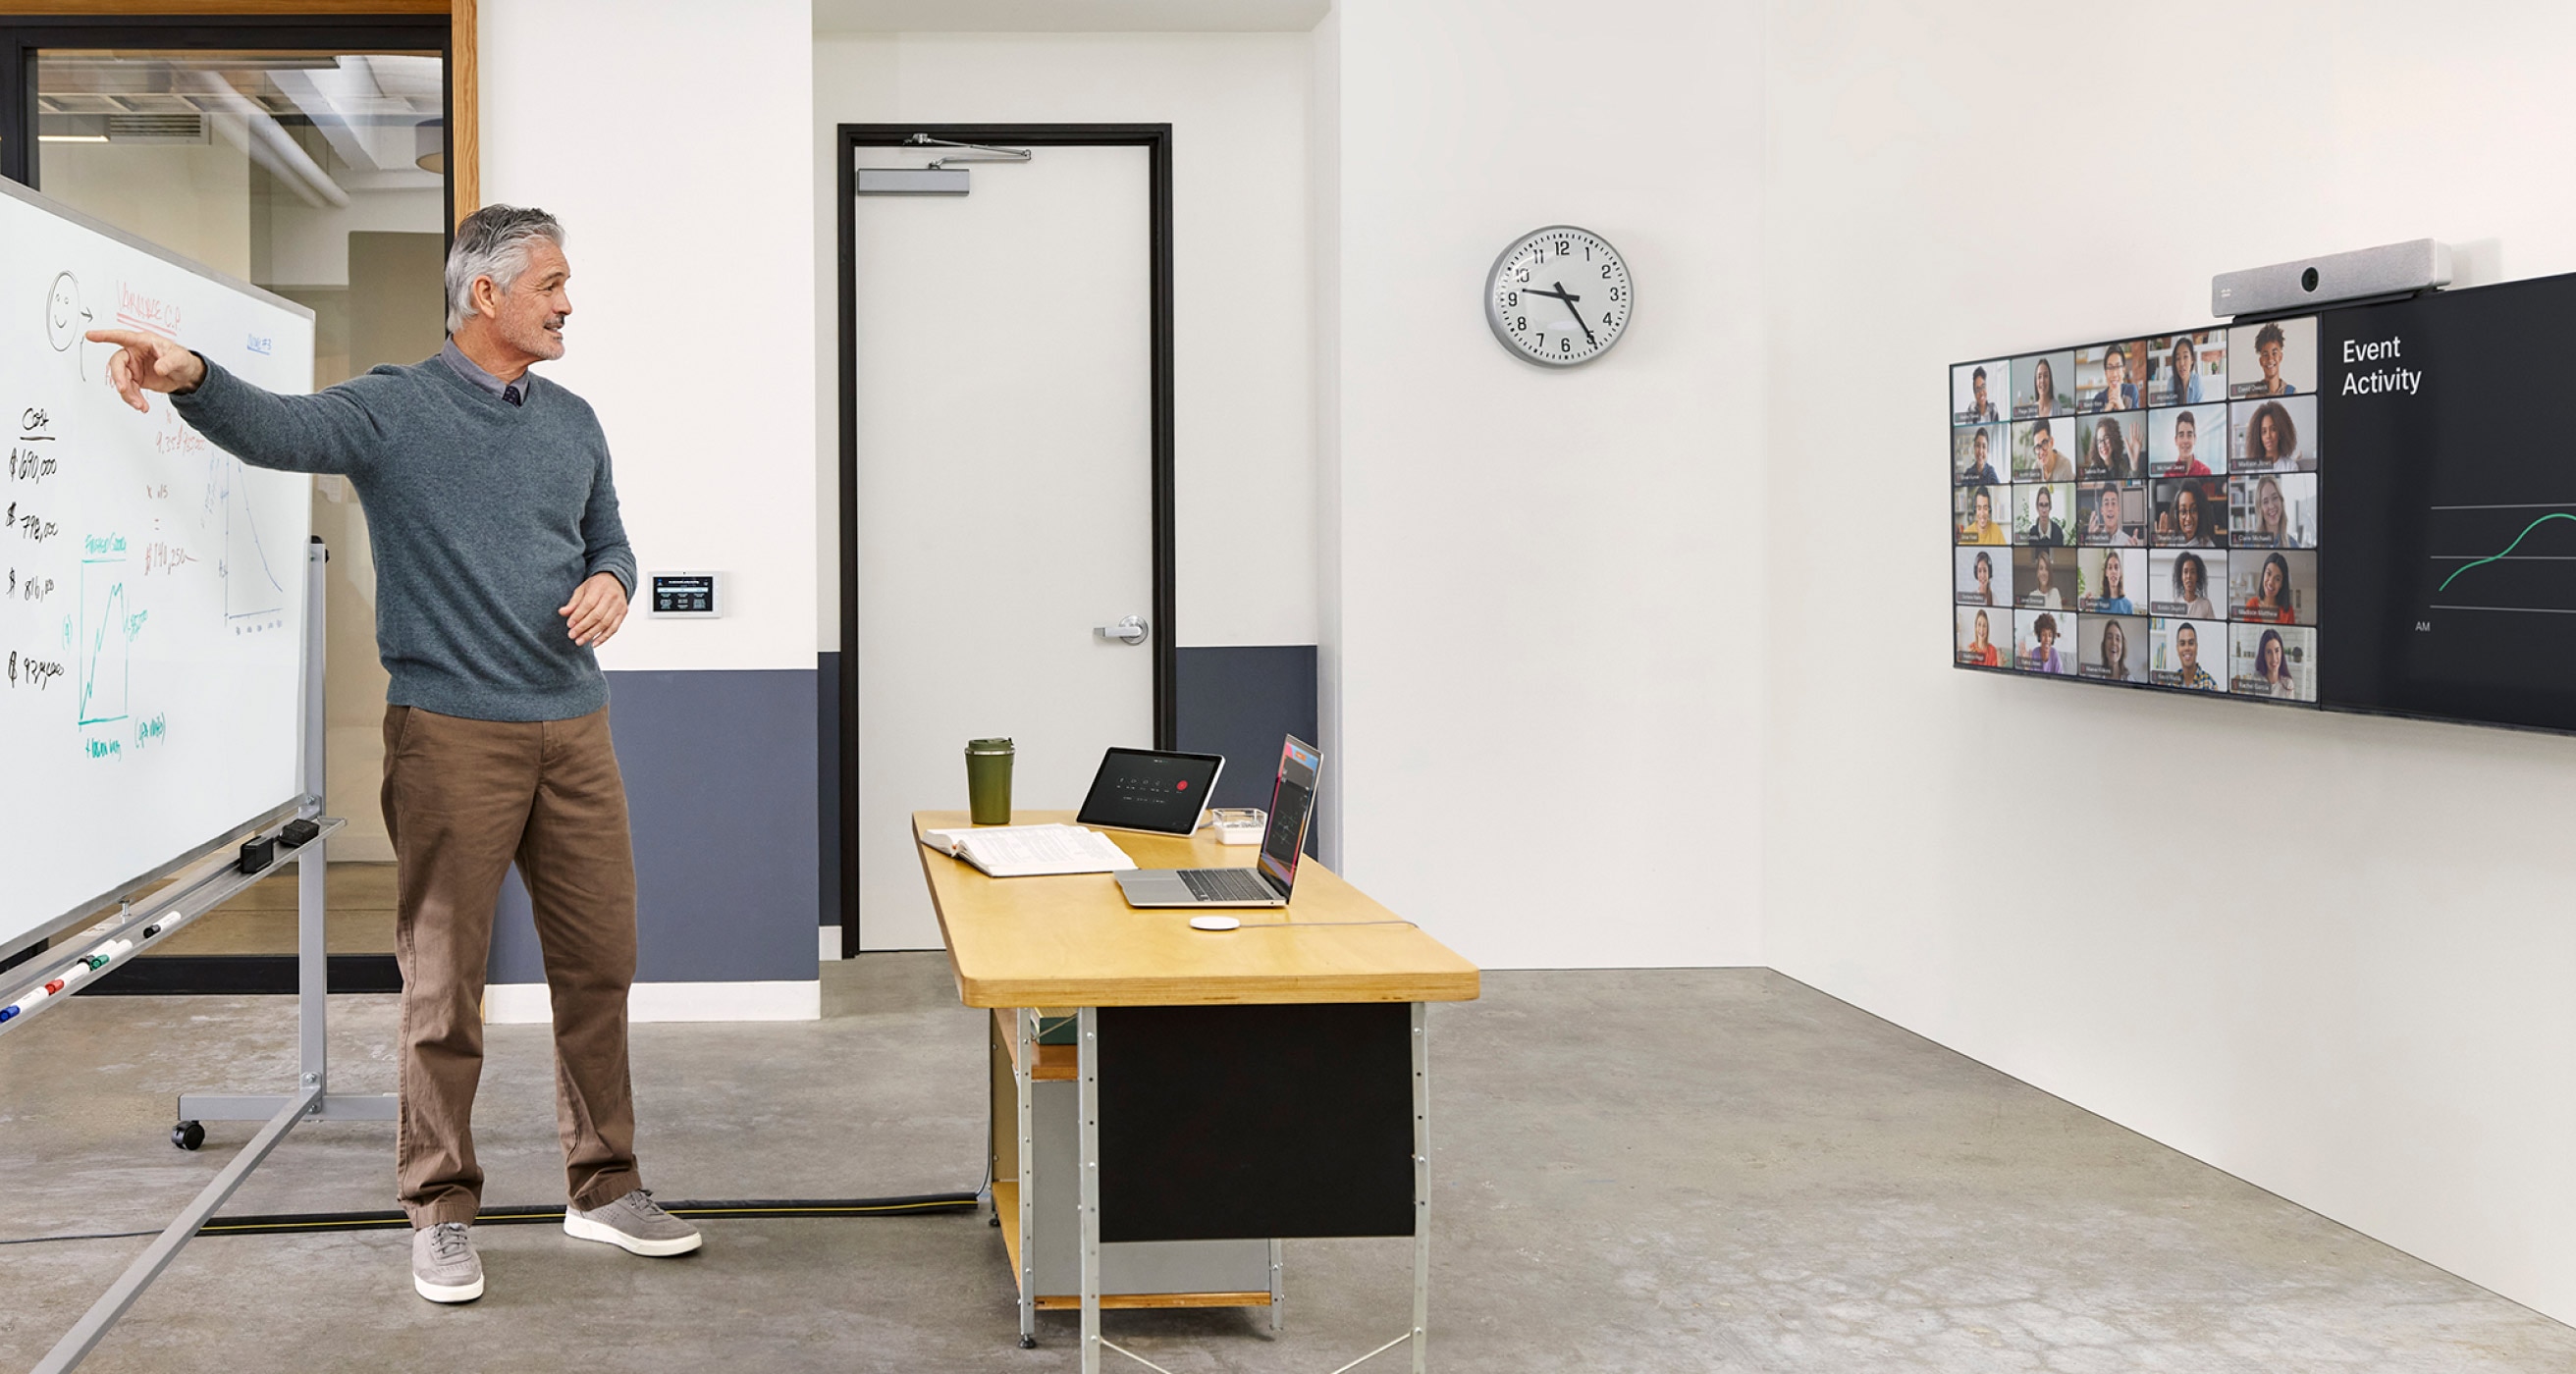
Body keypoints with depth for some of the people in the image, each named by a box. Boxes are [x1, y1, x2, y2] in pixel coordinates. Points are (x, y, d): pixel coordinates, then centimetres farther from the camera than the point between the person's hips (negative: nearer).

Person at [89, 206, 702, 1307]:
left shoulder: (572, 423, 13)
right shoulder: (394, 410, -5)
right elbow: (281, 429, -24)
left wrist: (612, 583, -2)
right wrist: (193, 381, -45)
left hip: (573, 729, 5)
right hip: (452, 734, -5)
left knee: (599, 962, 10)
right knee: (445, 983, 0)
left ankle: (604, 1186, 23)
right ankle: (441, 1210, 12)